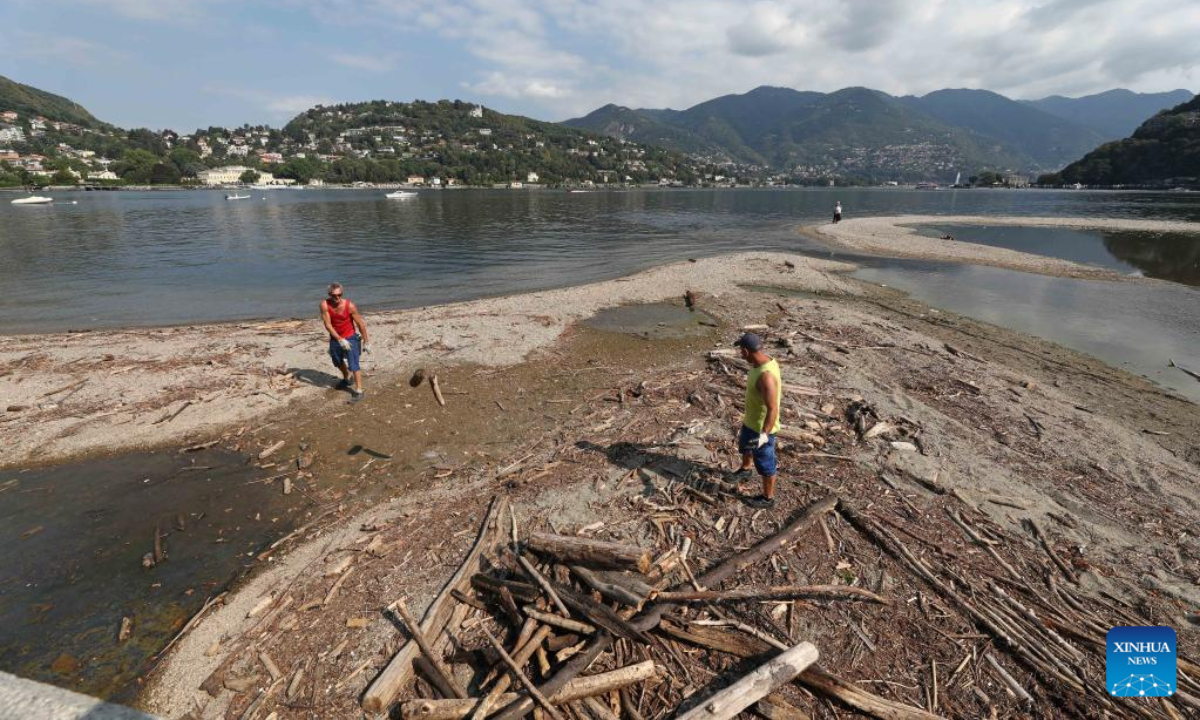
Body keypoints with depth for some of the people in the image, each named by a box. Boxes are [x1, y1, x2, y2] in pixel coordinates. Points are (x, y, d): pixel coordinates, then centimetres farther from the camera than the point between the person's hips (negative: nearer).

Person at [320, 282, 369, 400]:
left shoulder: (350, 305, -22)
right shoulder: (325, 305, -17)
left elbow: (360, 324, -14)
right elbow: (328, 325, -18)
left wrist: (365, 342, -11)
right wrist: (340, 340, -25)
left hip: (350, 338, -4)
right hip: (335, 338, 4)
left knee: (353, 364, -11)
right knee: (338, 362, 25)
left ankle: (358, 390, -5)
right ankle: (347, 379, 50)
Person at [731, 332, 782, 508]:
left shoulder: (765, 375, -36)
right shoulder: (764, 361, -6)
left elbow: (773, 409, -33)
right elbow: (777, 388, 13)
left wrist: (764, 435, -36)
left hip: (762, 427, -10)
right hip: (751, 420, 10)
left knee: (765, 463, 11)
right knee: (744, 444, 33)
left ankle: (768, 498, 33)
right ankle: (745, 468, 62)